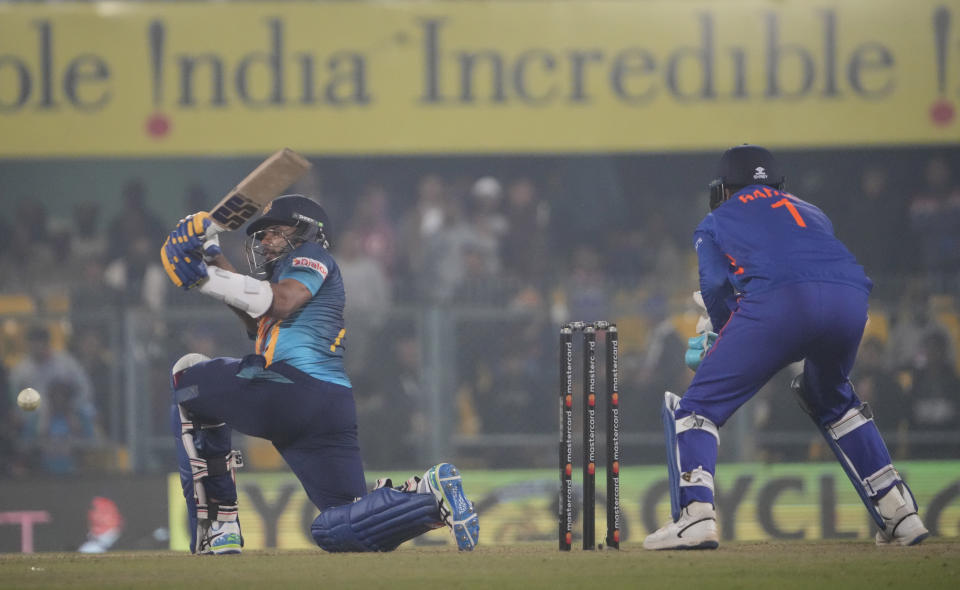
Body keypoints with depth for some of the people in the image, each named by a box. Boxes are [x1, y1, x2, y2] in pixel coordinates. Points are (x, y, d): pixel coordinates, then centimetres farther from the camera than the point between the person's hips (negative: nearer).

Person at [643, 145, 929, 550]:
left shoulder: (715, 222, 29)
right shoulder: (810, 213, 40)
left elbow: (716, 283, 11)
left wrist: (721, 340, 24)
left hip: (778, 300, -4)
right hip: (852, 300, 5)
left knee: (698, 406, 5)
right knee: (831, 399, 32)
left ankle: (695, 515, -18)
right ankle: (899, 515, 25)